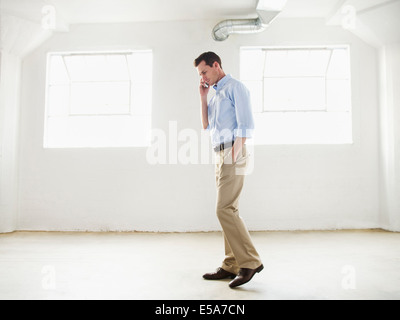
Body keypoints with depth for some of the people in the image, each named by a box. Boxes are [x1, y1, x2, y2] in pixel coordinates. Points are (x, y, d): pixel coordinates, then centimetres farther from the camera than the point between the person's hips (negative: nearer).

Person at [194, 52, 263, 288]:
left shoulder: (235, 87, -3)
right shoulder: (216, 94, 23)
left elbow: (245, 125, -12)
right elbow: (206, 125, 21)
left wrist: (234, 155, -18)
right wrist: (203, 97, 14)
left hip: (232, 154, -9)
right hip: (220, 155, 9)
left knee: (225, 209, -15)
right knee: (228, 211, 8)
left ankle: (250, 261, -5)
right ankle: (232, 265, 14)